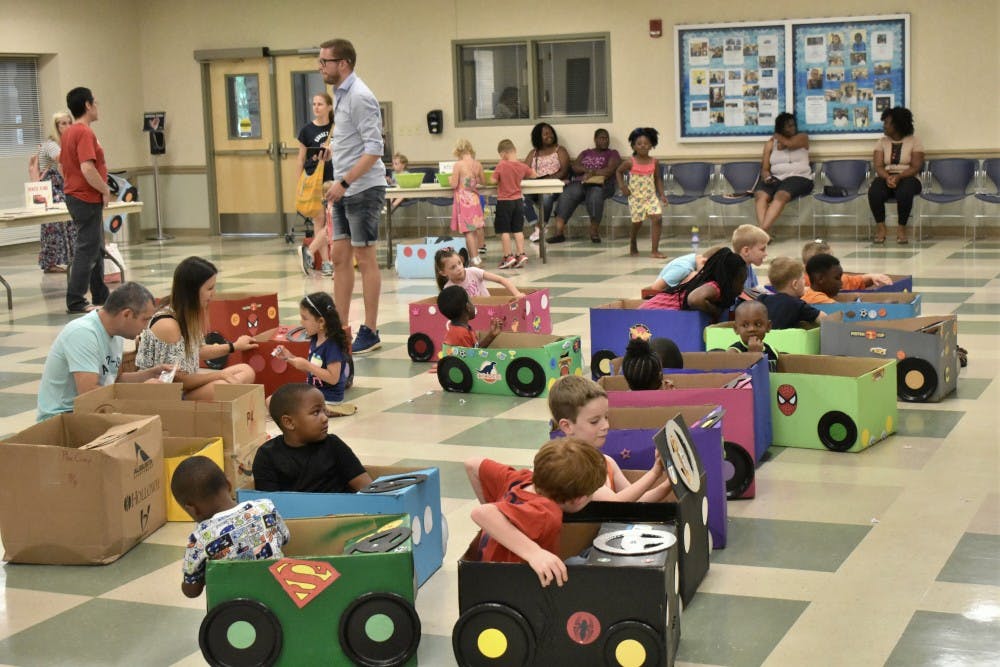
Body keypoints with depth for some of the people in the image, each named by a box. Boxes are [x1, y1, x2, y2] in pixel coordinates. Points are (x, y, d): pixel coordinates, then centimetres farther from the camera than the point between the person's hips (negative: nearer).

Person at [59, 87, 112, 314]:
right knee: (87, 250, -6)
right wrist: (105, 190, -15)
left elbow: (63, 165, 20)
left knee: (97, 249, 17)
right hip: (87, 199, -10)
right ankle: (76, 301, -5)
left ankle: (101, 297, 24)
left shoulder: (68, 132, 12)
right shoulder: (85, 133, -18)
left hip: (74, 195, 10)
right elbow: (87, 168, -28)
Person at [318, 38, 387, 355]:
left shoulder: (359, 97, -15)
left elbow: (374, 148, -21)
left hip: (363, 189, -9)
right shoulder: (341, 95, 13)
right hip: (344, 190, 9)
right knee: (340, 258, 10)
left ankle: (370, 333, 5)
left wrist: (344, 181, -23)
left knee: (365, 260, -2)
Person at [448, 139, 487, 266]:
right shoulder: (478, 164, -2)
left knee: (468, 230, 0)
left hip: (463, 199, -4)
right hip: (474, 198, 4)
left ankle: (474, 257, -1)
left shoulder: (458, 165, -15)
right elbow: (483, 181, 9)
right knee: (477, 227, 15)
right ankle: (477, 254, 25)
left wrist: (450, 178, 7)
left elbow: (454, 184, -14)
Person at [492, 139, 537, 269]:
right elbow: (534, 174, 15)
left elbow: (494, 180, -13)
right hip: (518, 201, 4)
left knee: (504, 230, 4)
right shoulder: (522, 166, -1)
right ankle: (521, 254, 8)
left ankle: (508, 257, 3)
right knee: (518, 230, 11)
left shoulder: (501, 165, -15)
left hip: (504, 202, -4)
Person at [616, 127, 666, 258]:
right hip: (636, 197, -2)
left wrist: (661, 194, 1)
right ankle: (633, 246, 37)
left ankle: (655, 251, -12)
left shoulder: (654, 162, 0)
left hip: (651, 196, 2)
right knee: (637, 222, 6)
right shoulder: (630, 162, -7)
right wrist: (622, 185, -5)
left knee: (657, 219, -15)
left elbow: (658, 178, 9)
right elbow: (618, 171, 9)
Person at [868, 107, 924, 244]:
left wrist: (898, 177, -24)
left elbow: (916, 167, -7)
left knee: (904, 192, -39)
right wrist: (887, 177, -23)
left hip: (907, 178, -2)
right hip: (886, 178, 2)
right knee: (874, 191, -33)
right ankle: (880, 227, -21)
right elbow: (878, 166, -1)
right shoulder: (882, 142, 10)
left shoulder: (914, 141, 2)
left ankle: (902, 228, -26)